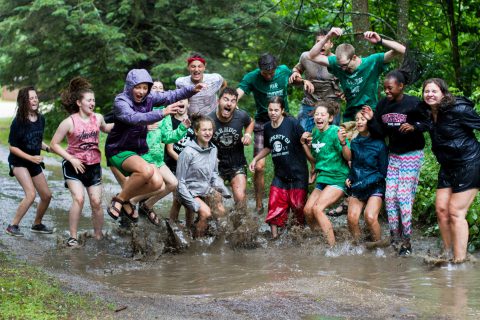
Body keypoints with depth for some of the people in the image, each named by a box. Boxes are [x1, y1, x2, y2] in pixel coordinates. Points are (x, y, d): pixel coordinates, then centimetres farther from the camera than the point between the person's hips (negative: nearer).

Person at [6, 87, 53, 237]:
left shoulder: (40, 119, -2)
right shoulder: (18, 122, -19)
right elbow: (12, 147, -15)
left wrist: (47, 148, -5)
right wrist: (31, 158, -23)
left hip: (34, 162, 7)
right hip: (19, 162, -7)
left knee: (47, 196, 10)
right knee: (31, 194, -23)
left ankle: (37, 224, 32)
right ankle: (13, 226, -10)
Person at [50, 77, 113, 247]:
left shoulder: (98, 118, -1)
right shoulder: (70, 122, -15)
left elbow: (105, 128, 25)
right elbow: (54, 144, -10)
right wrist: (71, 159, -17)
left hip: (93, 165, 4)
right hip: (74, 166, -4)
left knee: (96, 202, 0)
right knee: (78, 198, -20)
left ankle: (98, 235, 17)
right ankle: (73, 237, -11)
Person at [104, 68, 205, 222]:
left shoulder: (148, 98, 2)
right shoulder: (121, 101, -18)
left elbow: (171, 96, 2)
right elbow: (134, 118, -35)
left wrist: (192, 89, -14)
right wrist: (162, 113, -43)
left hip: (138, 151, 7)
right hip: (119, 150, -7)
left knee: (157, 183, -14)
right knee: (147, 170, -33)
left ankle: (125, 199, 9)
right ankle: (119, 199, -12)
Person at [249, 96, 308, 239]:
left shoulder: (292, 123, -13)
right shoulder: (267, 128, 5)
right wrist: (255, 159, 12)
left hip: (298, 173, -4)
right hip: (279, 175, 5)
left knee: (298, 205, 1)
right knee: (275, 206, -1)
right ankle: (274, 236, 10)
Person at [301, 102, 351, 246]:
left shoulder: (335, 131, -14)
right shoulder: (315, 133, 8)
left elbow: (348, 157, -17)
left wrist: (343, 142, -34)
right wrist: (304, 143, 8)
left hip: (338, 179, -8)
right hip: (322, 179, 8)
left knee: (317, 208, -22)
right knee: (307, 210, -1)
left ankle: (332, 246, -20)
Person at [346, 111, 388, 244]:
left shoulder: (379, 144, -8)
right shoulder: (354, 143, 6)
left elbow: (383, 172, -5)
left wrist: (365, 183, -14)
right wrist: (349, 178, 0)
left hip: (375, 187, -4)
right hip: (356, 188, 4)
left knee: (370, 217, -23)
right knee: (352, 218, -15)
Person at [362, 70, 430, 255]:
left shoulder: (413, 104, -13)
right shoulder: (383, 105, 3)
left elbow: (427, 123, -4)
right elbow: (380, 133, 5)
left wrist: (414, 127, -22)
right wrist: (371, 120, -11)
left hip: (412, 155, -6)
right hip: (393, 155, 6)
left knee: (404, 197, -10)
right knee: (389, 196, 2)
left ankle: (406, 242, -2)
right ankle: (395, 237, 11)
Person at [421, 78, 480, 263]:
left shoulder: (458, 110, -18)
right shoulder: (429, 114, 4)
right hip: (448, 167, 8)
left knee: (456, 212, -10)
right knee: (441, 209, 3)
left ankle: (459, 260, -5)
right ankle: (448, 255, 13)